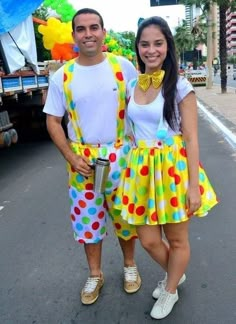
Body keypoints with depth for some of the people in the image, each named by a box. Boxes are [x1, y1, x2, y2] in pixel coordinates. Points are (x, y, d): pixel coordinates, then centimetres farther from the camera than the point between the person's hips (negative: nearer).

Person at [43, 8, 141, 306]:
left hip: (121, 156, 0)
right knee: (87, 219, 11)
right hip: (82, 159, 1)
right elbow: (53, 121, 2)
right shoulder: (62, 76, -2)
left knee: (126, 214, 12)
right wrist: (72, 157, -8)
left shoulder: (123, 66, -4)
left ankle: (130, 265, 38)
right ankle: (95, 274, 33)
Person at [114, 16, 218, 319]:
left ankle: (170, 291, 40)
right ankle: (174, 274, 45)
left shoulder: (180, 86, -8)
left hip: (173, 168, -4)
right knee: (149, 240, 12)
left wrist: (193, 185, -13)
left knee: (177, 239, 12)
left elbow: (191, 139, -9)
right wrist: (132, 166, 13)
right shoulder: (132, 85, 7)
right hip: (141, 169, 5)